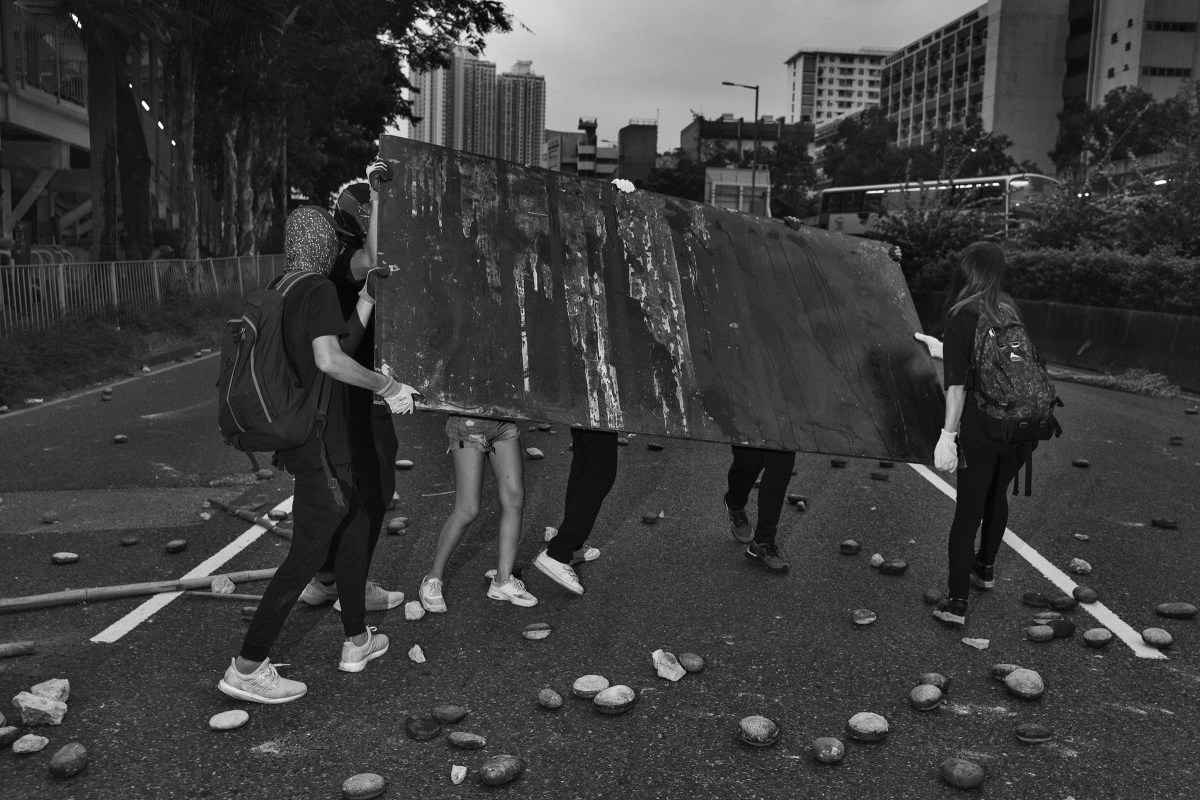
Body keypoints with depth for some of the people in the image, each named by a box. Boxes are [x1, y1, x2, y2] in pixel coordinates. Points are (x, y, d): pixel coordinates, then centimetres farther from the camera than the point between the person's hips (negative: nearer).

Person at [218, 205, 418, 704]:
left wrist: (366, 300, 17)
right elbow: (329, 359, -29)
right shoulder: (319, 291, -16)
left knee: (356, 526, 20)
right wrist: (388, 386, -19)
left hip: (301, 438, 10)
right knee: (306, 556, -2)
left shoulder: (282, 294, 11)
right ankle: (247, 668, 5)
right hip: (320, 447, -10)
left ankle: (356, 641, 31)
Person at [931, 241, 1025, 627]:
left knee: (968, 511, 1)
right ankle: (985, 568, 44)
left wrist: (948, 434, -18)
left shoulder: (962, 315, -10)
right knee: (997, 496, 24)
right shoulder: (1009, 310, 6)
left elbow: (957, 382, -17)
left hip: (980, 429, -5)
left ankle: (956, 602, 2)